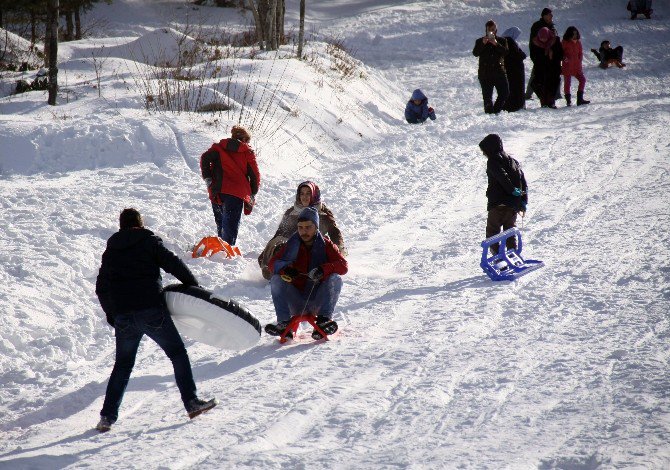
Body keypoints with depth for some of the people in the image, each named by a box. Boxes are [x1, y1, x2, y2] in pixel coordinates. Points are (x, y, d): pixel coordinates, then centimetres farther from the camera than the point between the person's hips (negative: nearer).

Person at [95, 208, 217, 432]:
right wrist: (194, 286, 4)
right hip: (152, 311, -4)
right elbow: (173, 264, -6)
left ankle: (107, 416, 4)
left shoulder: (110, 251, 16)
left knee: (123, 365, 13)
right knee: (178, 353, 9)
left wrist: (112, 315, 25)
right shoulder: (149, 241, 4)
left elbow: (101, 288, 15)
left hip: (123, 317, 4)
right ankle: (192, 403, 1)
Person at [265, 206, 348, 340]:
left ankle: (324, 319, -37)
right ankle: (284, 322, -31)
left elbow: (343, 266, -10)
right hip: (296, 303, 1)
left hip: (317, 302, -1)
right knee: (276, 280, -19)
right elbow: (273, 262, -3)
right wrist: (285, 269, -27)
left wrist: (323, 270, -30)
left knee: (335, 279, -23)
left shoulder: (326, 245, 3)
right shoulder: (292, 245, 7)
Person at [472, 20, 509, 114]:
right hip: (485, 73, -1)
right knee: (487, 96, -6)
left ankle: (496, 110, 12)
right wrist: (483, 44, -22)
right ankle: (489, 112, 1)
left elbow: (506, 52, -6)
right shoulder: (480, 41, 9)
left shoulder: (502, 41, 11)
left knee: (504, 93, -4)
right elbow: (475, 53, -8)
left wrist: (496, 44, -20)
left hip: (499, 72, 1)